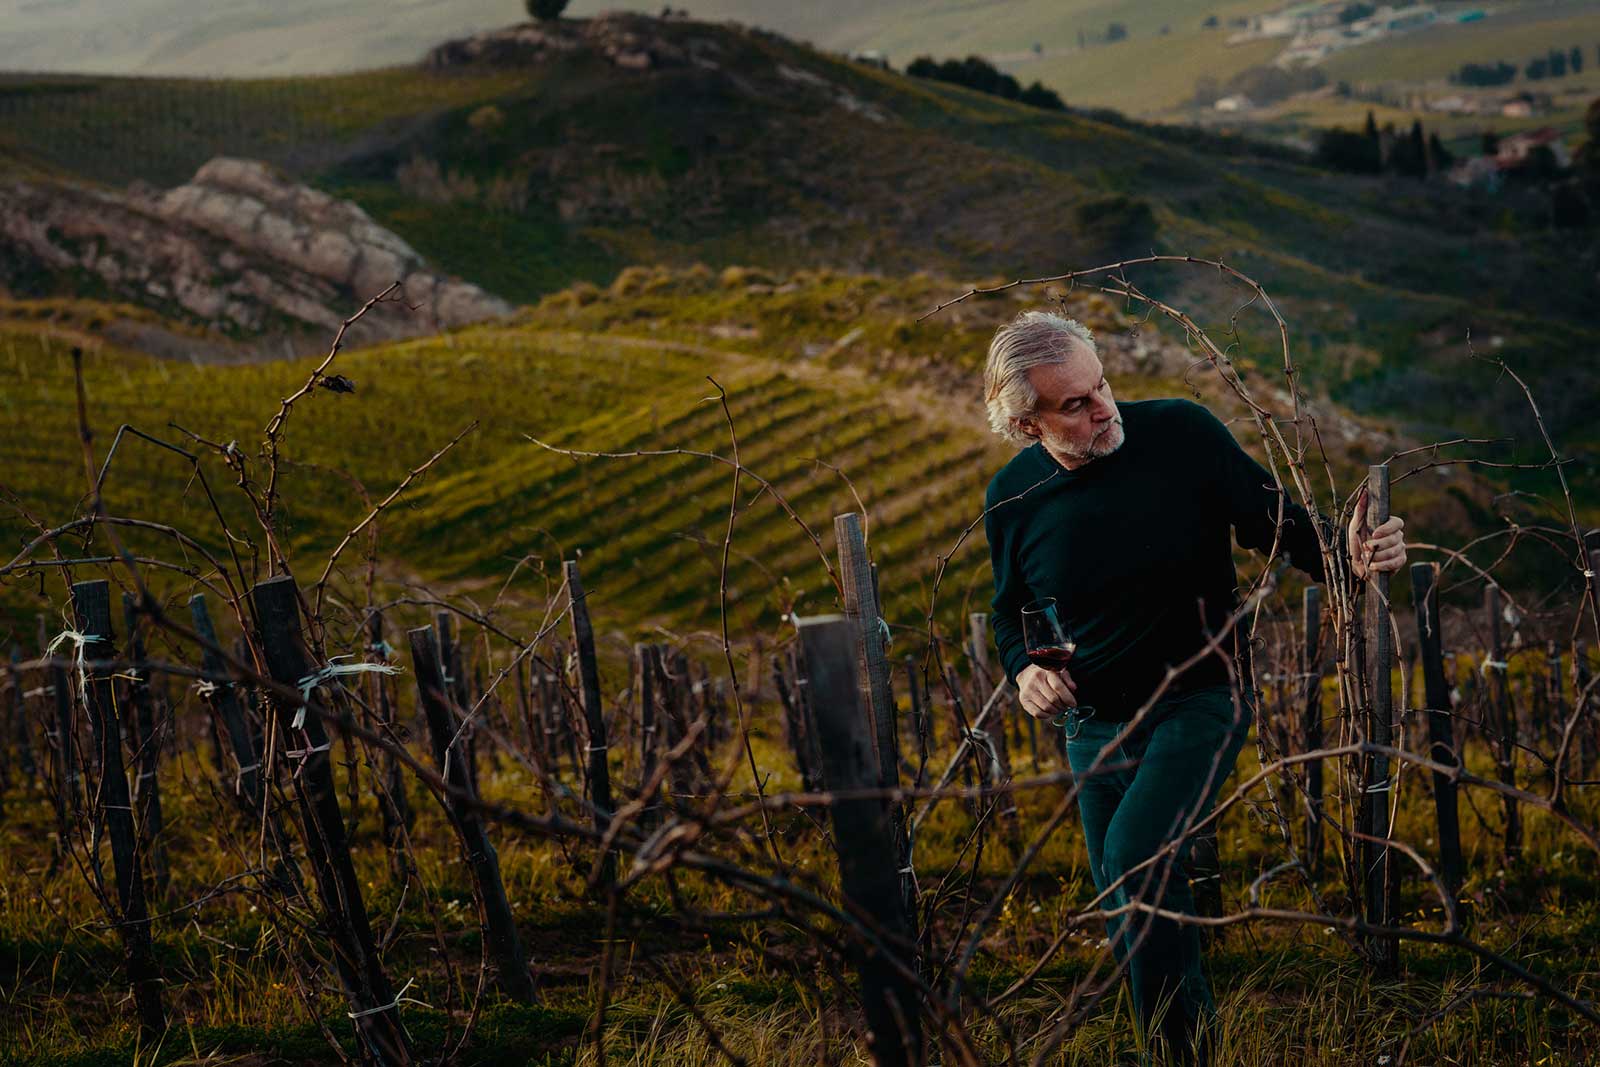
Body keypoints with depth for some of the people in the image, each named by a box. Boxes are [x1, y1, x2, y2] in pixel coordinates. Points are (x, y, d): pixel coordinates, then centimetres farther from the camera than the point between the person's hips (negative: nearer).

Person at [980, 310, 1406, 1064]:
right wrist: (1023, 670, -10)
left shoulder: (1182, 435, -15)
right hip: (1095, 728, 4)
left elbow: (1276, 523, -6)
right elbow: (1011, 610, 11)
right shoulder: (1013, 497, -6)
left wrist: (1351, 555, -26)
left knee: (1136, 852, -27)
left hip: (1201, 704, -4)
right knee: (1129, 925, 11)